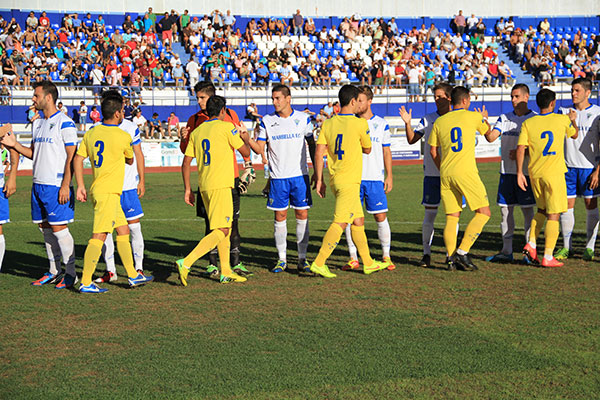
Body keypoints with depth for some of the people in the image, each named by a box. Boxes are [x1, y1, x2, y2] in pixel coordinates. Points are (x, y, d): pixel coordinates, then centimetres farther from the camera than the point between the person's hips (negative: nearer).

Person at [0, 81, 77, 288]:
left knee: (59, 227, -7)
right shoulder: (37, 123, 15)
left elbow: (71, 156, -13)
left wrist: (65, 185, -18)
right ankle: (54, 271, 20)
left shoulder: (65, 123, -10)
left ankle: (70, 273, 3)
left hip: (56, 185, -8)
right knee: (45, 227, 11)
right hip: (38, 184, 8)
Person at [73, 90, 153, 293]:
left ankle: (133, 275, 24)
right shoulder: (123, 137, -9)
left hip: (99, 190, 8)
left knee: (123, 231, 16)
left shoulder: (91, 134, 8)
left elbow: (78, 159, 6)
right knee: (99, 236, -9)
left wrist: (80, 185, 9)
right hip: (108, 192, -8)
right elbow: (130, 160, 8)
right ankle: (86, 282, -12)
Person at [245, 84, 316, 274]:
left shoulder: (303, 118, 3)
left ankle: (302, 259, 8)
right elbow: (259, 149, 2)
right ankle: (282, 260, 11)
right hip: (278, 177, 0)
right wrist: (247, 139, -17)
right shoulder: (267, 121, 3)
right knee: (280, 217, 2)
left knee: (302, 215, 0)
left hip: (300, 175, 0)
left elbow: (311, 144, 11)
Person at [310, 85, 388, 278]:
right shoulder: (360, 123, -9)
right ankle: (319, 263, -14)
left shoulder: (328, 123, 5)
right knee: (340, 222, -8)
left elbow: (319, 153, 1)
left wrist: (319, 180, 6)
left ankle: (368, 263, 24)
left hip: (335, 180, 7)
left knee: (358, 220, 16)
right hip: (349, 182, -7)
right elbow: (367, 149, 5)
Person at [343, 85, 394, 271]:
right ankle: (353, 258, 6)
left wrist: (389, 176, 3)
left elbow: (386, 151, 9)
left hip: (375, 178, -1)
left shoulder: (381, 124, 6)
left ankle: (386, 257, 9)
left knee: (381, 216, -2)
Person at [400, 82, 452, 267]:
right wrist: (407, 123, -10)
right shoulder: (427, 119, 7)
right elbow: (412, 139, 5)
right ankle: (426, 253, 7)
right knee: (430, 214, 1)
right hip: (431, 174, 0)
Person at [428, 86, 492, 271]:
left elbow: (433, 151, 15)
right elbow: (487, 130, 23)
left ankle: (451, 257, -1)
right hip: (466, 172, -5)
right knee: (483, 213, 2)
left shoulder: (439, 121, 12)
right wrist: (485, 118, 44)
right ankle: (462, 252, -7)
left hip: (446, 175, 5)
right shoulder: (473, 117, 3)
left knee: (451, 218, 8)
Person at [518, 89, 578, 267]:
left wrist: (519, 172, -1)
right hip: (554, 173, -4)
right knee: (553, 215, -1)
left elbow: (520, 149, -6)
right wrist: (573, 119, 36)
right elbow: (574, 135, 18)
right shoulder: (562, 120, -2)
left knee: (542, 210, 23)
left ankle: (531, 244, 11)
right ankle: (548, 257, -3)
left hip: (535, 174, 4)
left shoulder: (528, 123, 1)